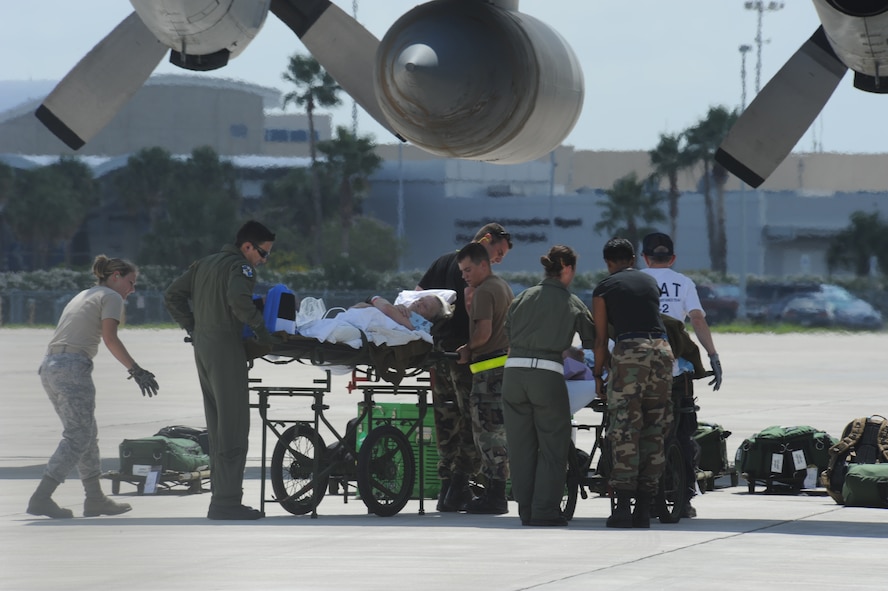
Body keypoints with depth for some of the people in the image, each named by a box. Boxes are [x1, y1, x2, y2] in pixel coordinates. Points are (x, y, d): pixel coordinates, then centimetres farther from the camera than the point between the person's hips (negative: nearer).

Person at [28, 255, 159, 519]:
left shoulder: (83, 297, 27)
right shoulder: (111, 297, 1)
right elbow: (110, 338, -12)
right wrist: (136, 370, -14)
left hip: (49, 366, 9)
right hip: (73, 367, -9)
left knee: (87, 435, 14)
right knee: (77, 438, -8)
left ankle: (95, 499, 16)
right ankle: (41, 498, -17)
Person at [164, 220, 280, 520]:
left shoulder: (205, 264, 18)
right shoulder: (240, 266, -8)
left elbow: (172, 295, 19)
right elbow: (238, 298, -27)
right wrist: (260, 327, -15)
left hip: (203, 346, 9)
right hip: (225, 346, -9)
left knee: (217, 425, 13)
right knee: (234, 425, -7)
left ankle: (220, 495, 15)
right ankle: (226, 501, -10)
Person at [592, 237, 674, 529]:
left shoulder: (604, 289, 9)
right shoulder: (650, 282, 23)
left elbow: (601, 338, 7)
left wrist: (598, 374, 20)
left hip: (629, 352, -4)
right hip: (662, 350, 4)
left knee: (625, 431, -3)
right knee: (654, 431, 7)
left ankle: (623, 505, -10)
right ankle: (644, 507, 6)